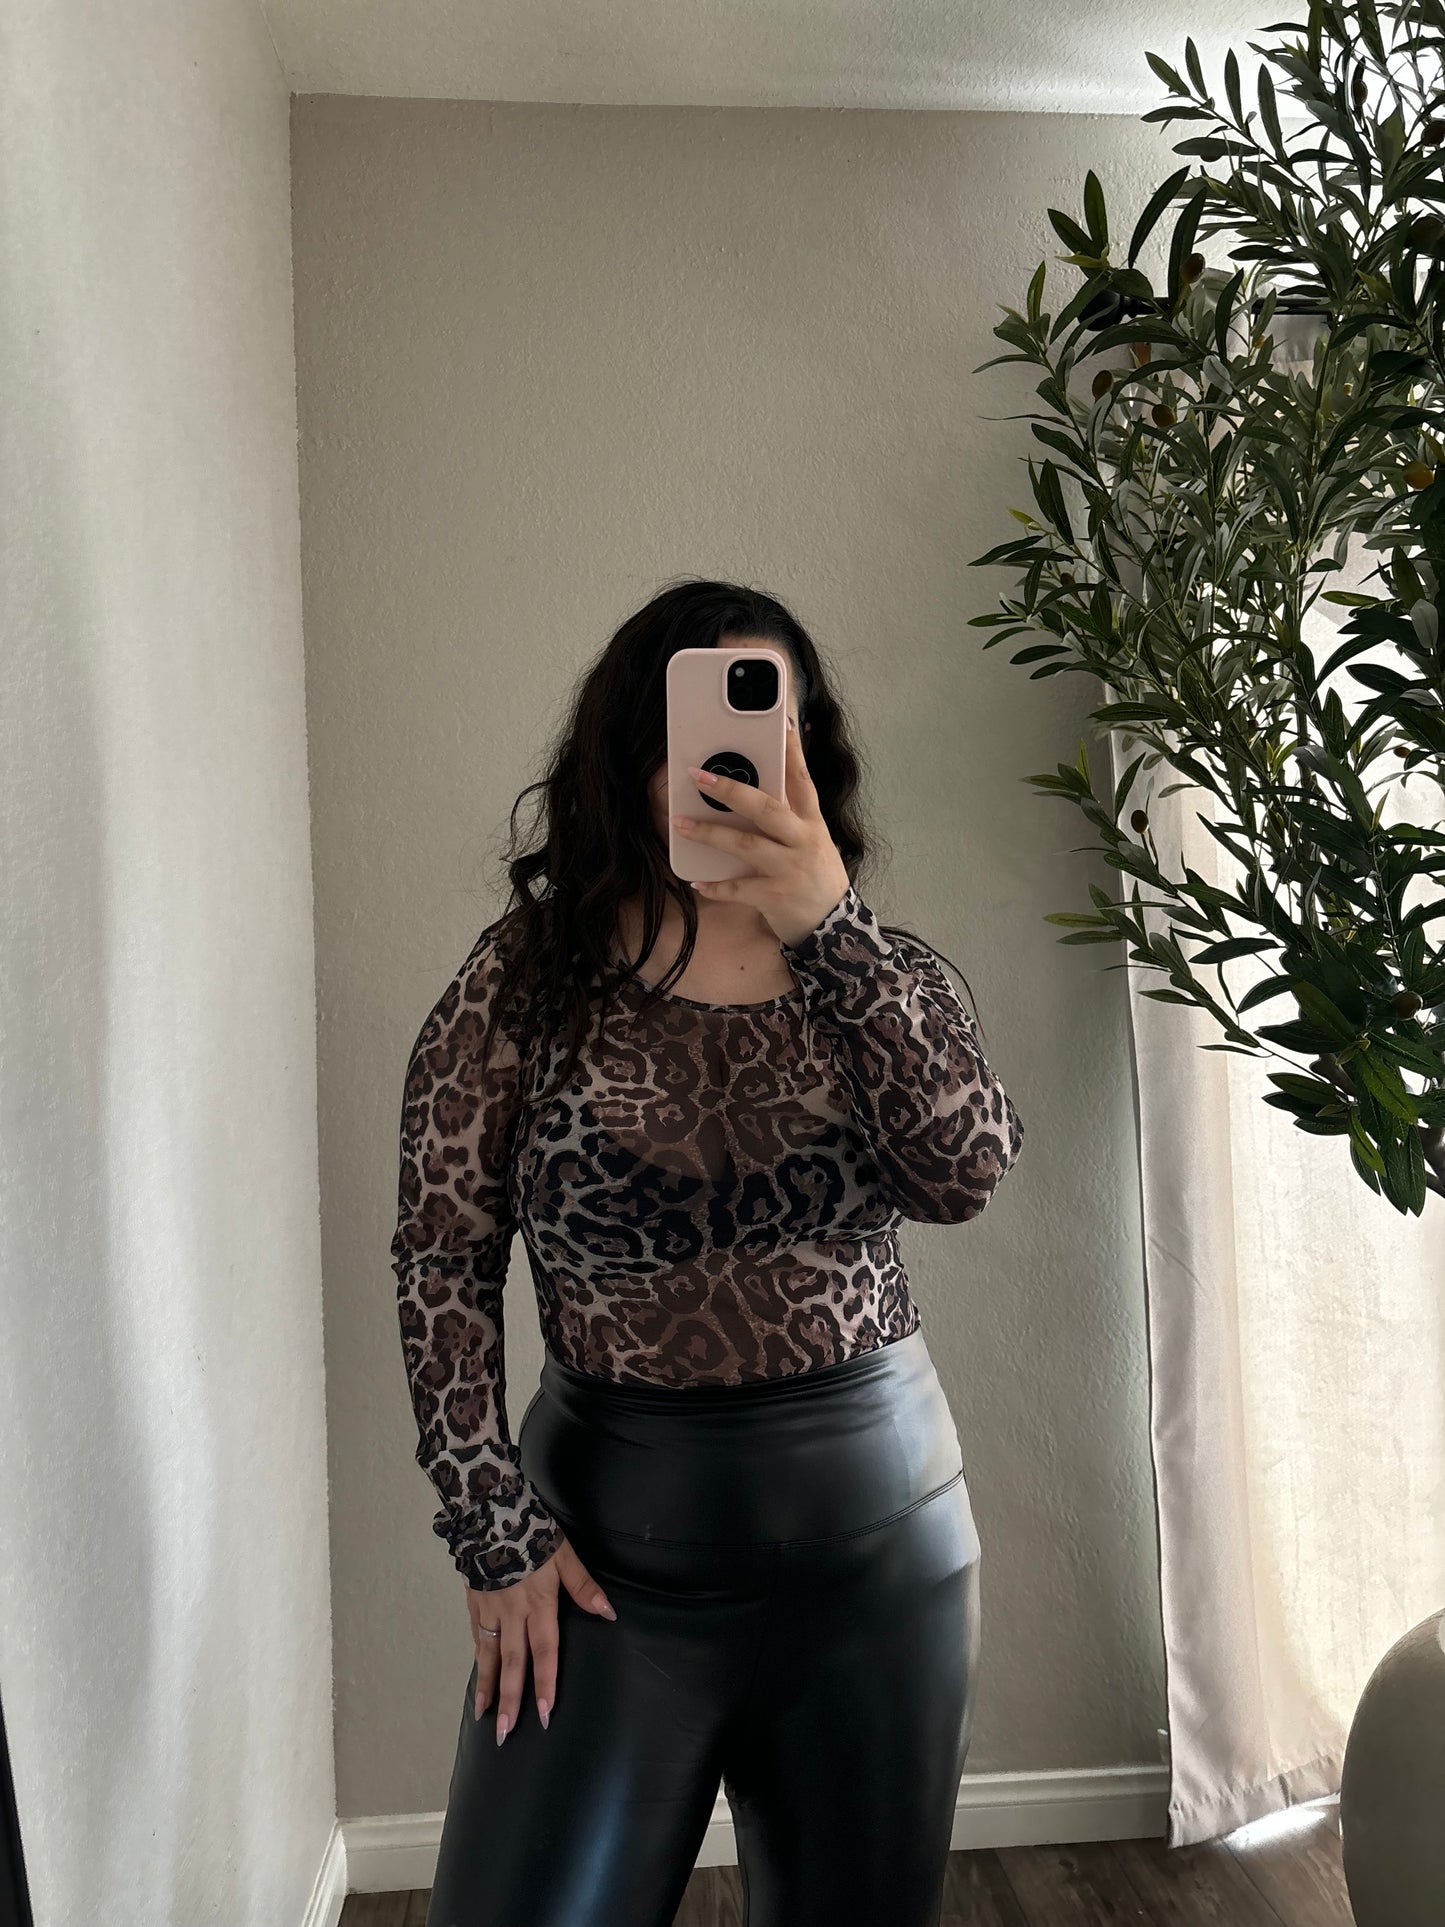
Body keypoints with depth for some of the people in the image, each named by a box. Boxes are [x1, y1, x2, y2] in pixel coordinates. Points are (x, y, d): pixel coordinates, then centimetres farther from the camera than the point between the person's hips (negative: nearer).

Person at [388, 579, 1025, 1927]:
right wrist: (495, 1532, -8)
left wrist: (827, 928, -25)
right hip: (613, 1551, -2)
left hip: (879, 1530, 3)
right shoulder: (525, 978, -5)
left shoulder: (876, 970, 1)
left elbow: (966, 1174, -16)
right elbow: (443, 1260, -4)